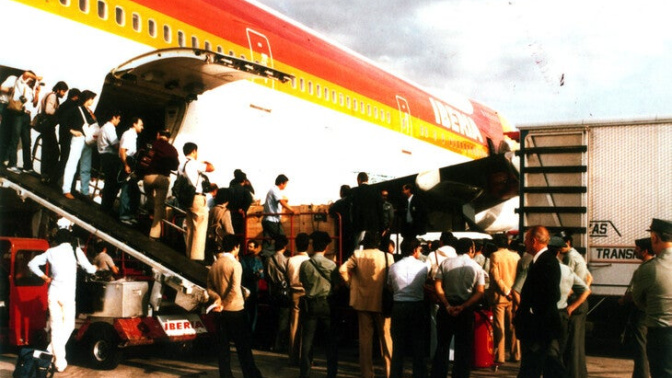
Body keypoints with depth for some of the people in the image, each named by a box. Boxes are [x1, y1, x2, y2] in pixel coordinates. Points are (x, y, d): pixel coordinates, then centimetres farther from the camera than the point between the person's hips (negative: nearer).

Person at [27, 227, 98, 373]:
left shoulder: (51, 252, 9)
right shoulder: (75, 251, 1)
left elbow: (32, 264, 10)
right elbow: (89, 269, 4)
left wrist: (44, 277, 17)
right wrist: (95, 268, 25)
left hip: (53, 292, 3)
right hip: (67, 293, -3)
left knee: (55, 327, 7)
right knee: (68, 325, 11)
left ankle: (59, 361, 6)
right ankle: (52, 350, -5)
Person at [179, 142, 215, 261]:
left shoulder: (181, 166, 15)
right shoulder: (194, 164, -11)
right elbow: (211, 168, -14)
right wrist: (205, 162, 4)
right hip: (197, 198, -9)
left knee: (190, 228, 14)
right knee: (200, 229, -7)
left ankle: (189, 255, 16)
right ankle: (197, 256, -11)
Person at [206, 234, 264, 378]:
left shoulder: (214, 265, 5)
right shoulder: (235, 264, -13)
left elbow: (210, 288, 3)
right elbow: (235, 290, -22)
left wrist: (218, 298, -11)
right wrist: (223, 305, -13)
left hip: (220, 312, 5)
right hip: (235, 310, -5)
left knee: (223, 345, 9)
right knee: (243, 346, 2)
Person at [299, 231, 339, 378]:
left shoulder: (304, 265, -7)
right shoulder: (331, 265, -9)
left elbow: (301, 283, 4)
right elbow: (336, 284, -2)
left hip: (310, 304, 1)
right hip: (326, 304, -1)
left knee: (307, 340, 6)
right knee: (331, 340, 9)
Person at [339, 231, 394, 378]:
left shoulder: (357, 255, -4)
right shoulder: (387, 256, -6)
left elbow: (343, 269, -13)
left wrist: (350, 283, 2)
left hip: (363, 301, 1)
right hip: (382, 302, -1)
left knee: (365, 338, 8)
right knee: (386, 337, 10)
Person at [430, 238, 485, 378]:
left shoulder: (445, 263, 1)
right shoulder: (477, 267, 0)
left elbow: (437, 285, -10)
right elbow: (480, 292, -11)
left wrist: (447, 305, -14)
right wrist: (463, 307, -16)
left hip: (446, 308, 1)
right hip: (466, 311, -1)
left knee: (442, 345, 12)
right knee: (463, 348, 8)